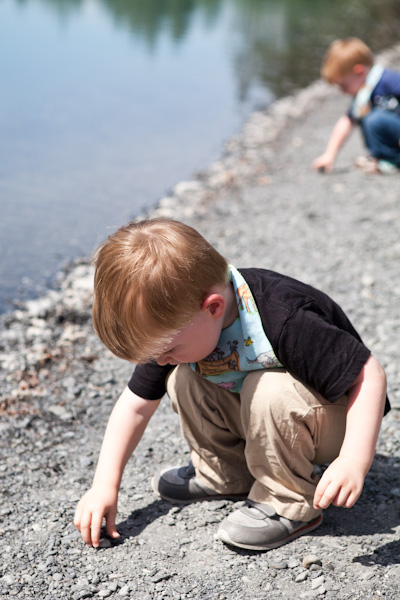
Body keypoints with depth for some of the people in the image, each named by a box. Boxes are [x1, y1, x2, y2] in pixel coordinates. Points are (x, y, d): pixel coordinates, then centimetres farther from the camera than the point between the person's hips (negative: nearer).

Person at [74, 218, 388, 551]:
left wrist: (354, 461, -40)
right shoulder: (173, 326, -15)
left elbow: (369, 376, -32)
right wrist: (105, 485, -8)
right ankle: (228, 474, 7)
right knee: (182, 379, -12)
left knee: (270, 392, -35)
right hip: (265, 420, 6)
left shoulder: (283, 321, -38)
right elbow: (136, 405, -5)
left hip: (332, 423, -6)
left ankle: (289, 505, -14)